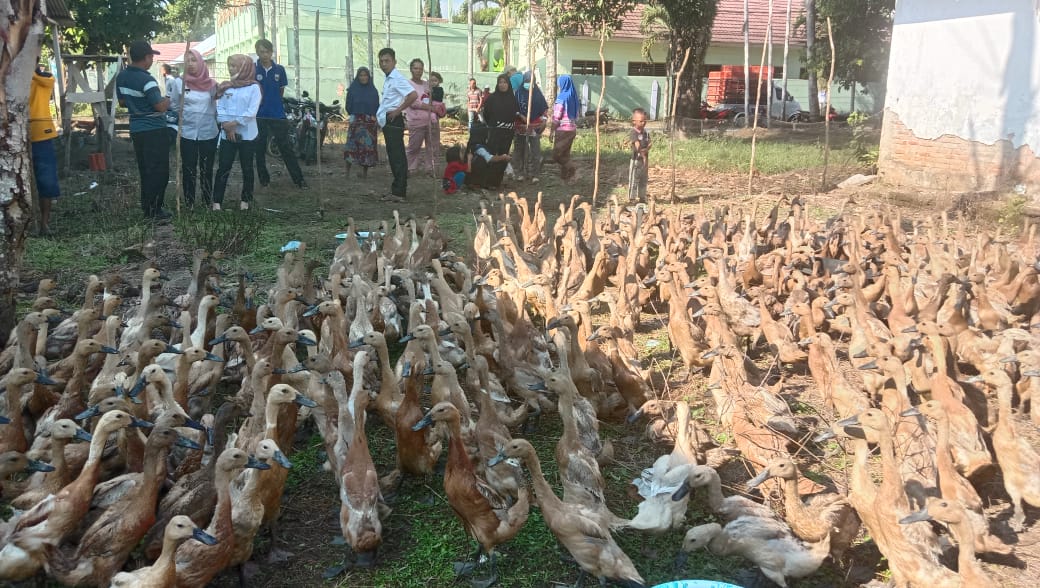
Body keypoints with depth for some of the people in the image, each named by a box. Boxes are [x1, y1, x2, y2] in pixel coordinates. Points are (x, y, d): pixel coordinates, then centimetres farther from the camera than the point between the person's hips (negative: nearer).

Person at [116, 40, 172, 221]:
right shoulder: (146, 80, -19)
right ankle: (154, 210, 1)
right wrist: (169, 99, -1)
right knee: (158, 171, -1)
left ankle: (146, 206, 22)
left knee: (145, 170, 16)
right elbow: (161, 106, -21)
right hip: (154, 131, -8)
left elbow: (122, 102, 18)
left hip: (136, 129, 8)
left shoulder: (122, 77, 7)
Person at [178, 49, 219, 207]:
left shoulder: (211, 84, 3)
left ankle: (208, 203, 19)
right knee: (188, 170, 2)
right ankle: (189, 204, 11)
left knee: (207, 170, 9)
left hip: (209, 134, 1)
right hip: (187, 133, -1)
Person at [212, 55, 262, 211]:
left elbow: (252, 112, -12)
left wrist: (234, 123, -15)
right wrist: (227, 127, -11)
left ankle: (245, 200, 19)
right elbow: (220, 108, 4)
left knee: (247, 168, 7)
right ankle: (217, 201, 1)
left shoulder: (254, 88, -3)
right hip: (227, 135, 3)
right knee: (223, 168, 0)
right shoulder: (225, 87, 10)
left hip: (247, 135, -3)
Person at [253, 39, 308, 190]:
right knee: (259, 149, 7)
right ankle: (263, 179, 20)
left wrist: (272, 102, 10)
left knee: (286, 148, 0)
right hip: (259, 115, 0)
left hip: (278, 114, 1)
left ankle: (298, 179, 1)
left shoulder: (279, 70, 3)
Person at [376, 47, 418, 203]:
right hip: (388, 122, 10)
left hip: (394, 121, -10)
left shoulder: (397, 79, -13)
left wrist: (398, 110, -20)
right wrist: (379, 115, 17)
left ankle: (398, 192, -7)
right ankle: (397, 191, 18)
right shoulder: (388, 79, 16)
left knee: (397, 157, -8)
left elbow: (413, 95, -27)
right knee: (394, 156, 12)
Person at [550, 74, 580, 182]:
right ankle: (566, 176, 14)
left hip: (563, 130, -8)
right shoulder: (573, 97, 7)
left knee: (556, 154, 0)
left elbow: (556, 118, -14)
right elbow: (576, 116, 11)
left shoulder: (562, 98, -14)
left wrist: (551, 132, -8)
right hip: (572, 129, 8)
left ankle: (572, 168, -16)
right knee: (565, 154, 13)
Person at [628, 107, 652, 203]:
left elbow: (649, 144, 1)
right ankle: (632, 198, 4)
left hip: (644, 159, 7)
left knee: (643, 180, 14)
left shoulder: (646, 132, 9)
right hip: (636, 159, -7)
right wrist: (642, 155, -21)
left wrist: (646, 150, -18)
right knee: (634, 180, -2)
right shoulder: (633, 132, -12)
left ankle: (642, 197, 25)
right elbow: (637, 145, -20)